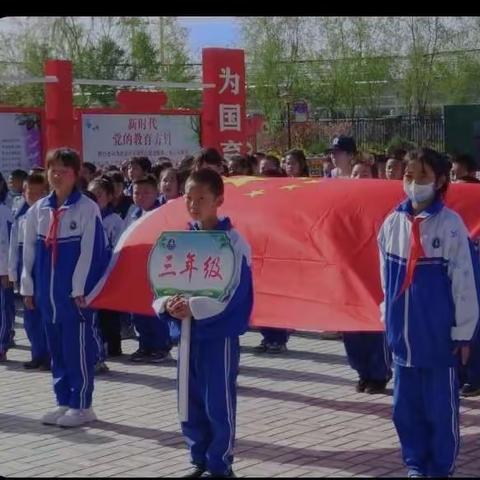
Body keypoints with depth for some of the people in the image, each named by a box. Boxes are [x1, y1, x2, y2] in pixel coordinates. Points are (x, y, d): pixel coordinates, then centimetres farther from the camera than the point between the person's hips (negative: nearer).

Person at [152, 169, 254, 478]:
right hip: (186, 331, 6)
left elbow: (230, 291, -17)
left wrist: (193, 307, -25)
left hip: (219, 332, -6)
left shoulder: (233, 242, -9)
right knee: (190, 401, 12)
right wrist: (167, 304, -13)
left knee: (218, 403, -1)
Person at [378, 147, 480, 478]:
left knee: (440, 410, 5)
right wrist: (389, 318, 14)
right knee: (405, 407, 12)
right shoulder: (393, 223, 3)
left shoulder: (450, 225, -12)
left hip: (439, 336, -4)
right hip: (402, 336, 4)